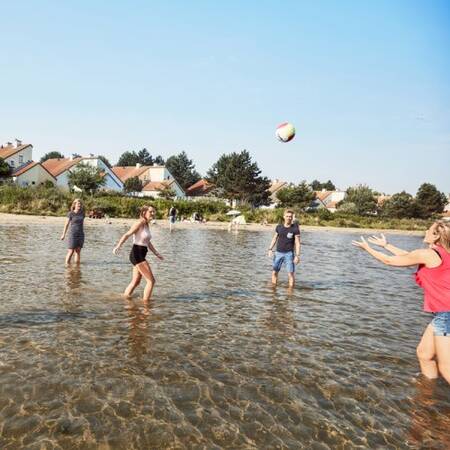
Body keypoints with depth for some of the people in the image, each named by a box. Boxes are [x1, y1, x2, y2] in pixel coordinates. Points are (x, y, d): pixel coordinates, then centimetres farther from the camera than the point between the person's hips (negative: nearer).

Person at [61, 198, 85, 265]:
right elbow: (66, 224, -2)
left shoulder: (82, 213, 5)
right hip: (72, 234, -4)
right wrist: (63, 234, -2)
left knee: (78, 251, 4)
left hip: (81, 234, 4)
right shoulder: (70, 213, -6)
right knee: (71, 251, -4)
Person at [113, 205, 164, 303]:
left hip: (141, 256, 9)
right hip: (137, 254, -9)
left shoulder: (146, 225, 14)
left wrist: (156, 254, 28)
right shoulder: (140, 223, -11)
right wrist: (118, 246, -34)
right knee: (151, 280, -7)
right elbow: (127, 235, -20)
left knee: (135, 282, 17)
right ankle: (145, 303, 1)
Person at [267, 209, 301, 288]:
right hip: (278, 253, 4)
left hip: (289, 253, -4)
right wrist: (270, 249, 2)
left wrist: (297, 255, -15)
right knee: (274, 272, 6)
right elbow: (274, 238, 14)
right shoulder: (279, 227, 5)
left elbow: (297, 243, -8)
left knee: (291, 273, -7)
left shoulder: (295, 229, -6)